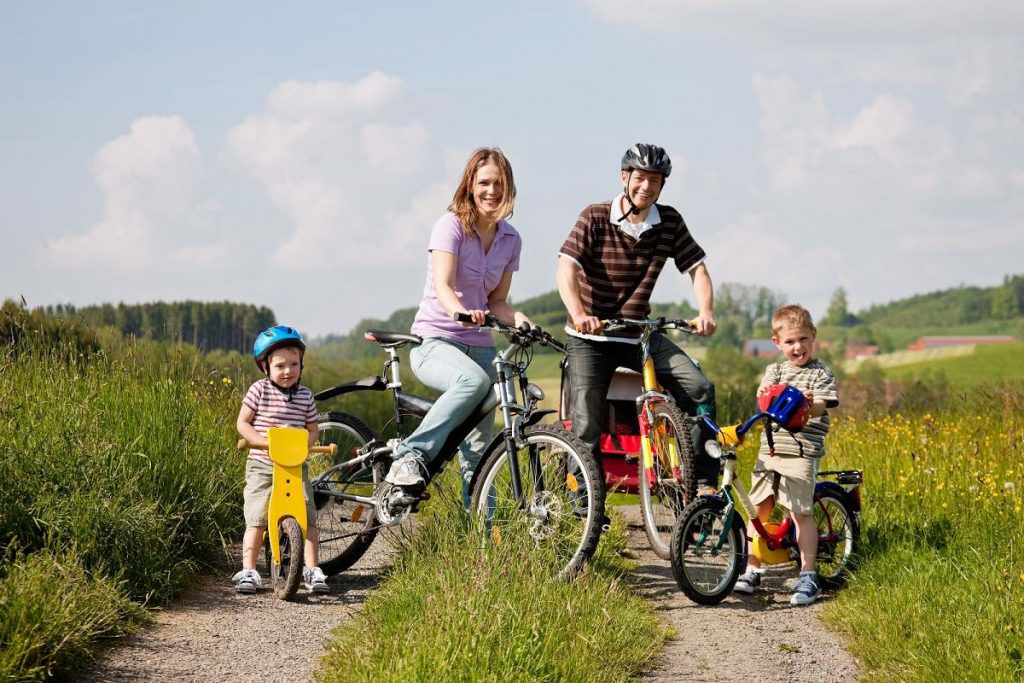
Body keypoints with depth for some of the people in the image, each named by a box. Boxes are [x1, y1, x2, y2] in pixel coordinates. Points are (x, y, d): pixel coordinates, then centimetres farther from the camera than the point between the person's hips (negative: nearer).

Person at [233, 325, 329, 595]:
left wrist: (304, 443, -11)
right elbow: (242, 423, -3)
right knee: (256, 519, -7)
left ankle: (312, 570, 2)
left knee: (307, 518, -6)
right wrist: (264, 441, -17)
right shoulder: (259, 390, -4)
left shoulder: (305, 396, 4)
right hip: (262, 464, -2)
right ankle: (248, 571, 2)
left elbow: (313, 429, 11)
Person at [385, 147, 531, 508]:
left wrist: (516, 317, -11)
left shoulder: (510, 239, 9)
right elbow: (443, 285, -22)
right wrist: (461, 312, -43)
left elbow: (496, 301, 11)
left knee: (478, 452, 1)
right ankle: (411, 455, -34)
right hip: (435, 342, -6)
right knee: (475, 381, -38)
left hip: (480, 346, 6)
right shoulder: (451, 225, -8)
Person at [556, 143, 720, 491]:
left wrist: (706, 312, -19)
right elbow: (566, 269, -21)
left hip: (640, 334, 3)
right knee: (586, 427, -11)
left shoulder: (669, 222, 0)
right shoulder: (595, 218, -10)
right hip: (590, 337, -3)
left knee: (700, 390, -14)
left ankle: (703, 483, -7)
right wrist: (579, 315, -39)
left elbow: (697, 268, 1)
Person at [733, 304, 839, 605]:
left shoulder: (821, 374, 2)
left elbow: (821, 407, -11)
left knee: (801, 513, -6)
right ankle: (751, 571, 16)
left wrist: (808, 404, -35)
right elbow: (764, 397, 0)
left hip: (801, 453, -5)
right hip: (769, 451, 5)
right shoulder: (774, 370, 15)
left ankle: (807, 576, 1)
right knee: (758, 509, 6)